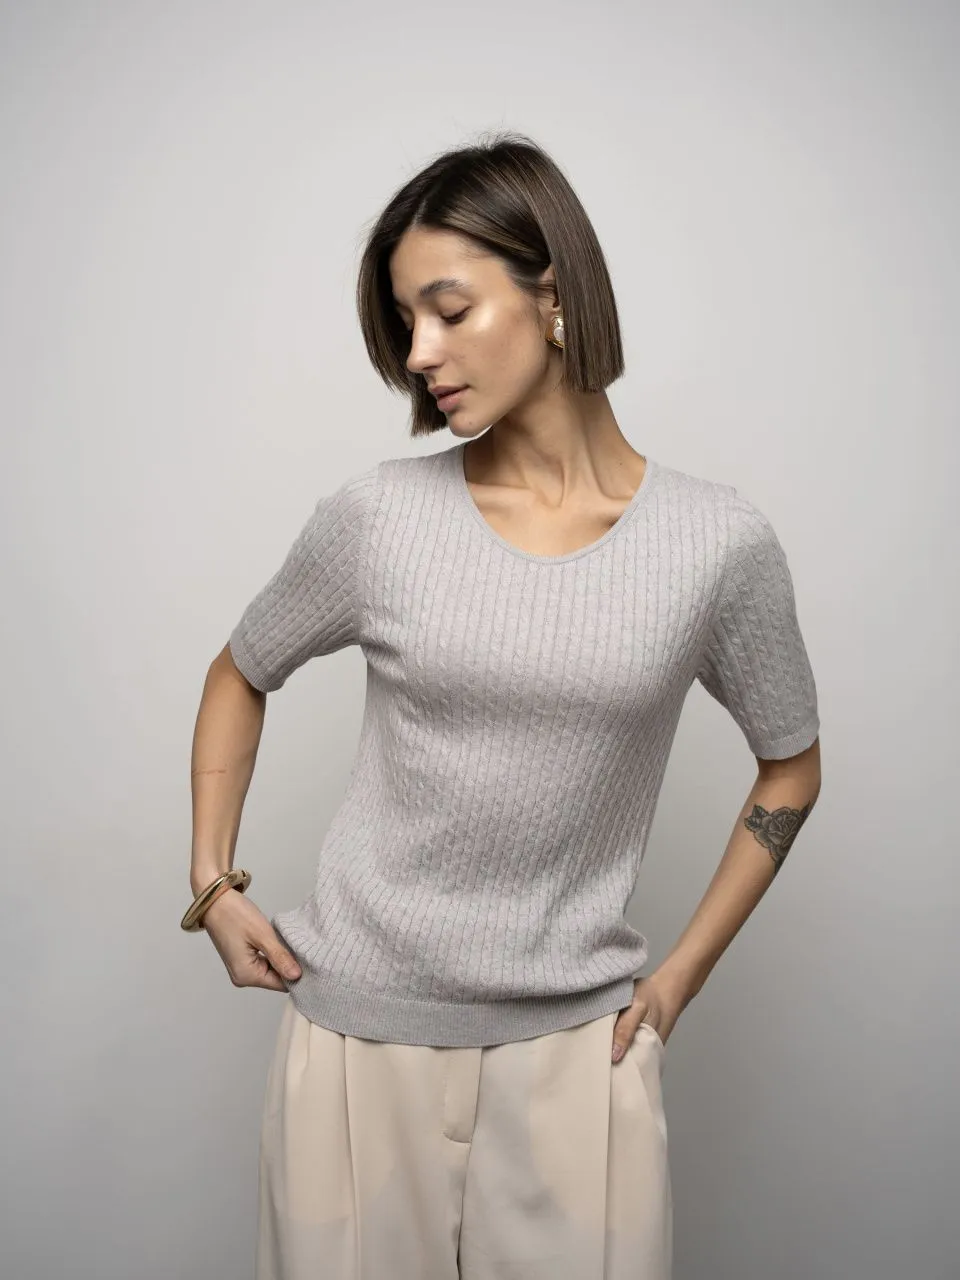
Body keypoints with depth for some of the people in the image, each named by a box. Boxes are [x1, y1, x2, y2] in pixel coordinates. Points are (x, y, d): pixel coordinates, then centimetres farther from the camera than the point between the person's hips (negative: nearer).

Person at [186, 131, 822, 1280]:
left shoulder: (720, 544, -8)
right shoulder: (377, 515, -7)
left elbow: (790, 767, 6)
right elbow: (240, 677, 10)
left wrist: (678, 978, 3)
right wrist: (213, 885, 2)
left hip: (576, 1042, 0)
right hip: (357, 1023, 1)